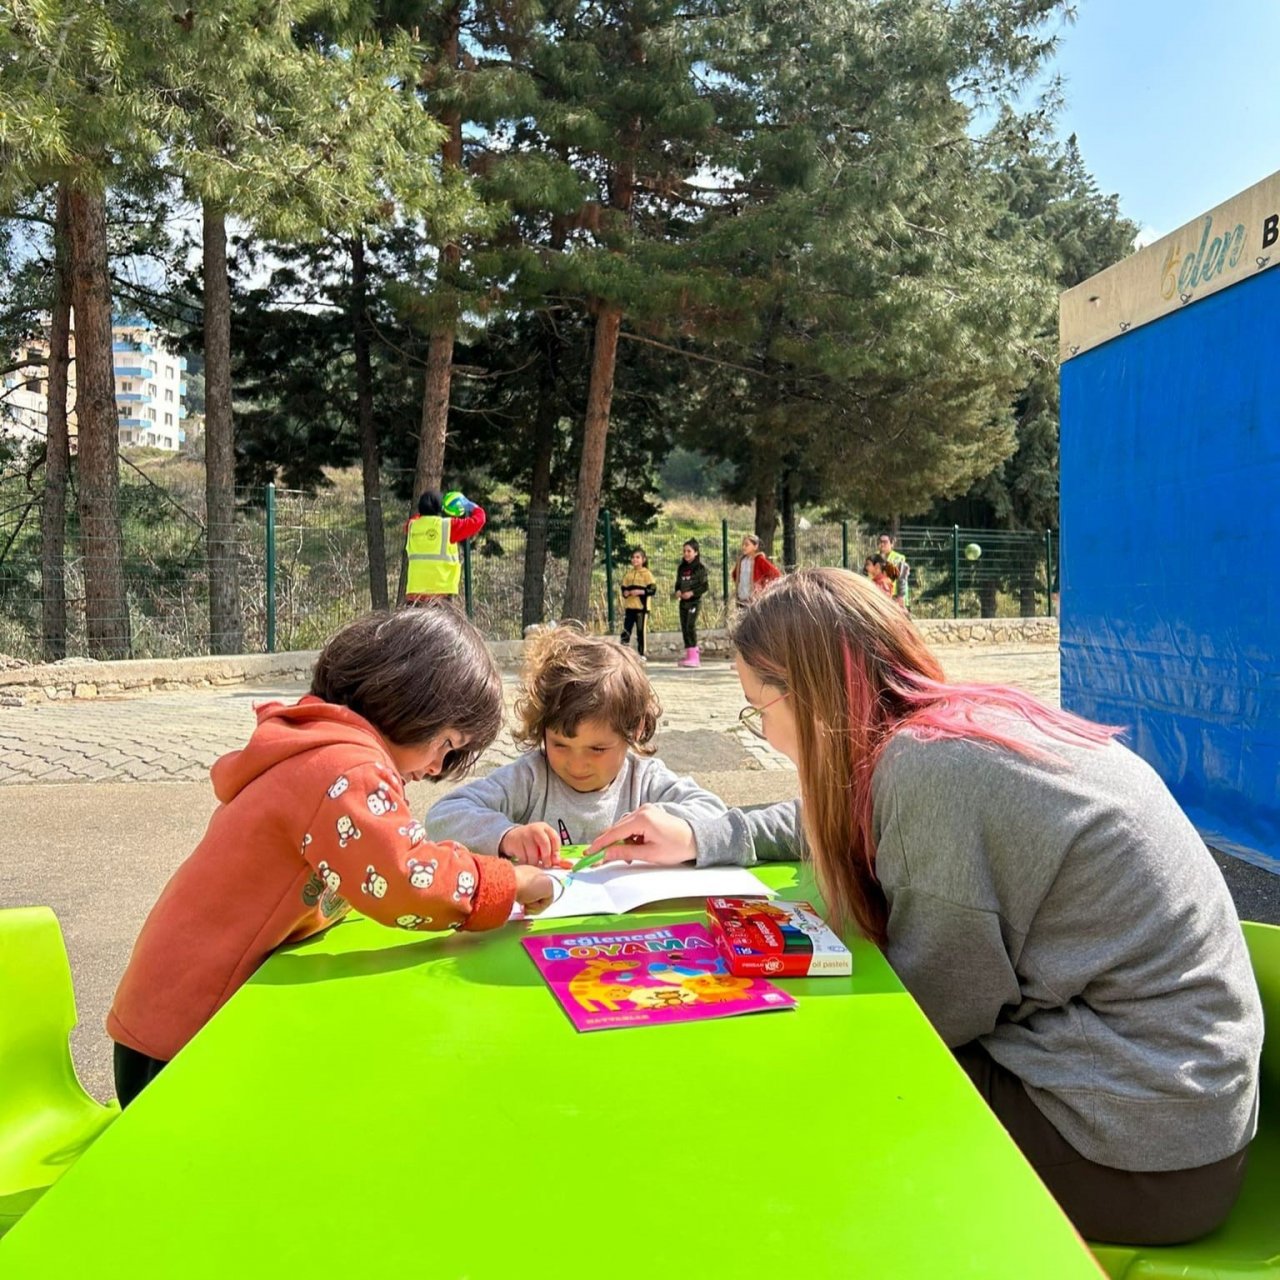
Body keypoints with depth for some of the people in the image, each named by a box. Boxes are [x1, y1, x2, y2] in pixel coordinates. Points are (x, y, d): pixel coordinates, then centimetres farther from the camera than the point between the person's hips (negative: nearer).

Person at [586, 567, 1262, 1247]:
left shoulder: (930, 767, -25)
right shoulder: (966, 718, 1)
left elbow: (943, 1003, -18)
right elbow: (844, 822, 18)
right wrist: (697, 839, 18)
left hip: (1136, 1158, -8)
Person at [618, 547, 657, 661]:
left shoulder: (646, 573, -3)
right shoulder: (628, 574, 13)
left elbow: (653, 590, -8)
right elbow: (623, 588, 17)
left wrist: (640, 592, -19)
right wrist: (626, 592, -6)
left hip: (641, 608, -5)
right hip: (629, 607, 5)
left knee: (640, 631, 1)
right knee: (625, 631, 2)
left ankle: (641, 655, 9)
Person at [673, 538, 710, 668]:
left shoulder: (700, 568, -5)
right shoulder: (681, 568, 13)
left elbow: (705, 586, -8)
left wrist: (692, 593, -18)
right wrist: (677, 591, -1)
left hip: (694, 600, -7)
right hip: (683, 601, 7)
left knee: (690, 626, -15)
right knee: (684, 627, 6)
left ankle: (693, 656, -14)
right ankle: (689, 655, 14)